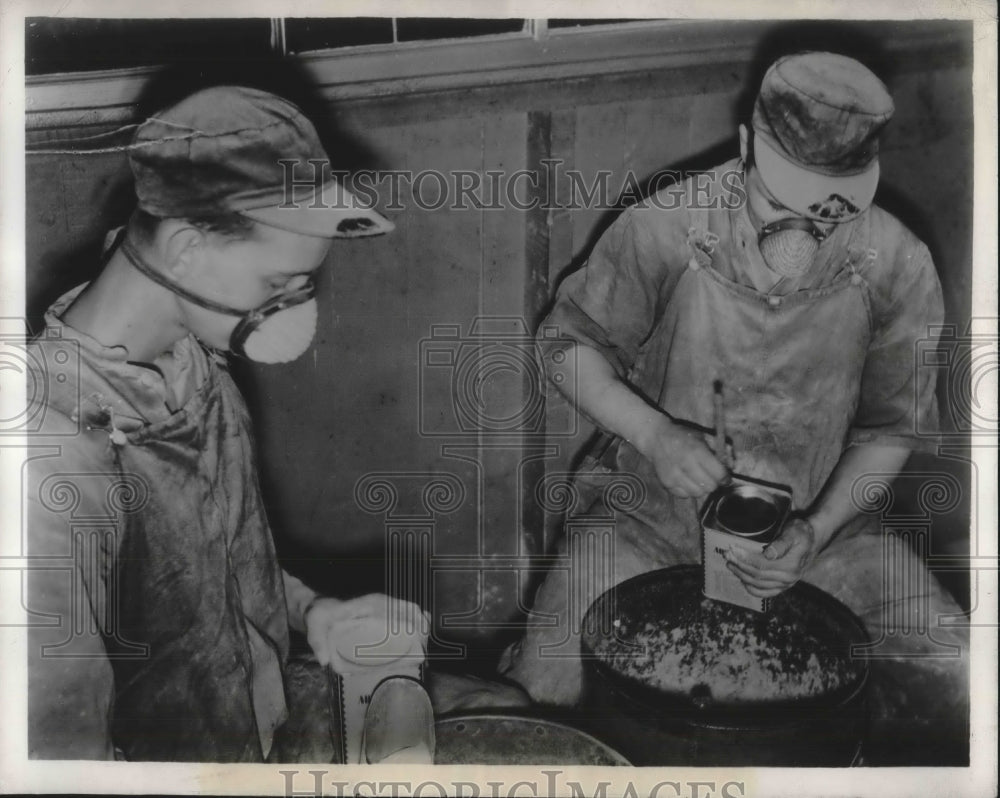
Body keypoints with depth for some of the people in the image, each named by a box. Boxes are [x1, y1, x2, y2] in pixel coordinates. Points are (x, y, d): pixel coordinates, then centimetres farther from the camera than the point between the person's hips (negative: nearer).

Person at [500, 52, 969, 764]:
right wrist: (654, 434, -23)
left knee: (959, 696, -10)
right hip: (652, 511, -1)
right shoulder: (664, 229, -17)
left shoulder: (898, 267, -11)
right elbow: (569, 343, -5)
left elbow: (892, 426, 0)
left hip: (818, 524, 2)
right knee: (544, 695, -16)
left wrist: (819, 531, -16)